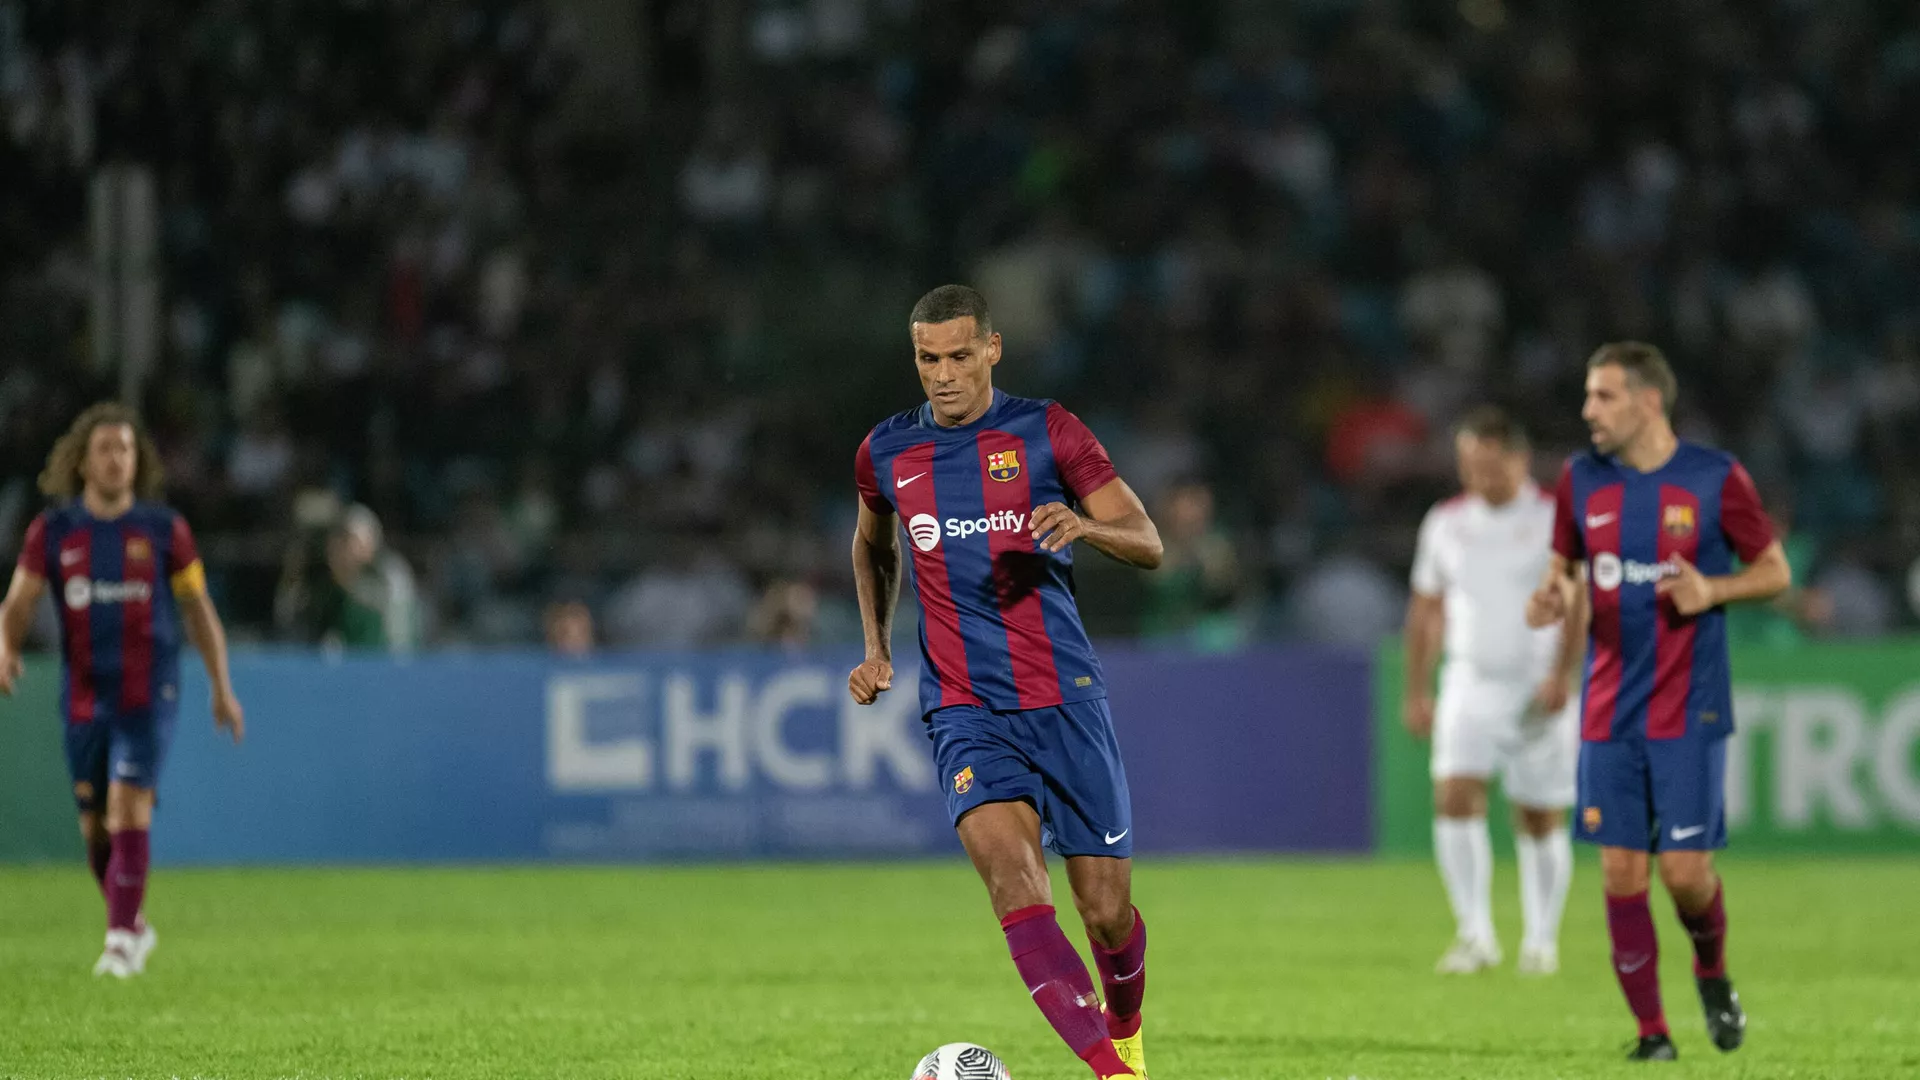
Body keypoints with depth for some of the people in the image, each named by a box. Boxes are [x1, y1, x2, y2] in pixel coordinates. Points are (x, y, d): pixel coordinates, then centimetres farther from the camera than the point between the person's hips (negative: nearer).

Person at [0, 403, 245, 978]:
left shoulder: (164, 529, 0)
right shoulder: (53, 530, 3)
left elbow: (199, 609, 8)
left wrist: (222, 688, 9)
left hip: (147, 695, -3)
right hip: (84, 698, 3)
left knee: (128, 807, -18)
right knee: (95, 827, 9)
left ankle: (122, 940, -14)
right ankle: (133, 925, 32)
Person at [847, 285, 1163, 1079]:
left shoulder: (1046, 432, 2)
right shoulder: (885, 452, 9)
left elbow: (1148, 544, 0)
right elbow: (873, 545, 31)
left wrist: (1085, 526, -21)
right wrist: (876, 648, 19)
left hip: (1066, 700, 0)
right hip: (964, 711, 0)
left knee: (1107, 912, 0)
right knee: (1011, 871, -26)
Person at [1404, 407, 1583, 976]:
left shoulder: (1556, 519, -5)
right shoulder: (1446, 523, 8)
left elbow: (1580, 604, -10)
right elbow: (1426, 609, 16)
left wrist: (1561, 675, -21)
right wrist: (1416, 692, 13)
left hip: (1538, 689, -3)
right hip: (1470, 682, 3)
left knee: (1540, 820, 2)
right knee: (1454, 797, -16)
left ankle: (1541, 940, 18)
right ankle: (1475, 935, -14)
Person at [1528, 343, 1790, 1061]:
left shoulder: (1716, 479, -6)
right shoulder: (1580, 479, 5)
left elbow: (1775, 571, 2)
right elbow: (1564, 566, 17)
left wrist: (1712, 590, -17)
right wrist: (1552, 597, -7)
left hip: (1689, 712, -3)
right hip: (1609, 712, 3)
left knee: (1685, 871, -7)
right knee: (1621, 874, -3)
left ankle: (1712, 974, 25)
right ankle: (1651, 1030, 9)